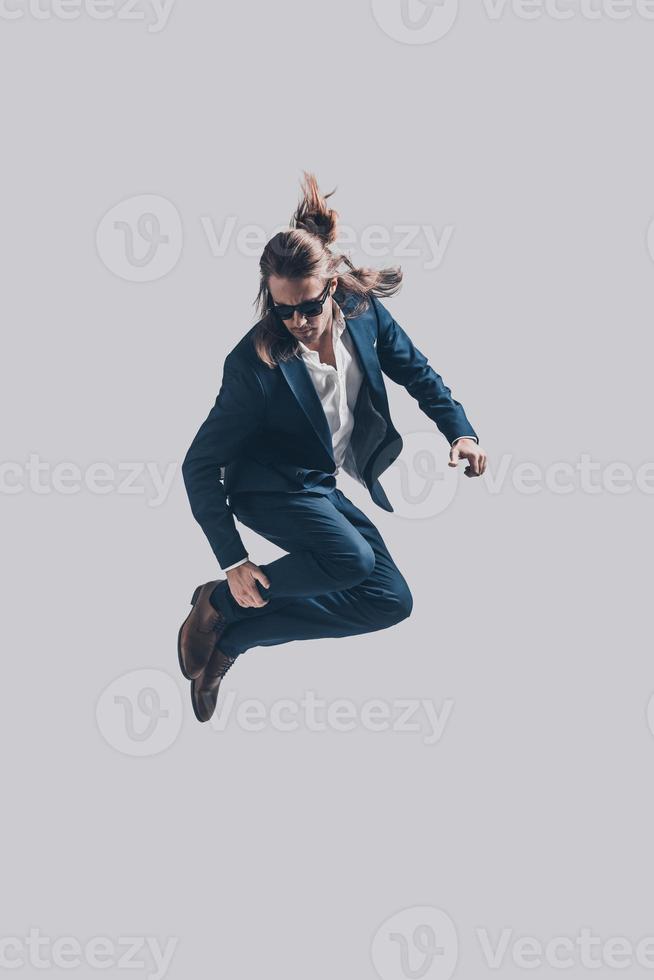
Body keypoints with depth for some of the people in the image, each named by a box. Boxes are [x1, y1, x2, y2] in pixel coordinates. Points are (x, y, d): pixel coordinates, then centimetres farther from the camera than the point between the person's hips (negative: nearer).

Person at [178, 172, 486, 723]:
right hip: (270, 487, -7)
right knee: (351, 558, -33)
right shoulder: (256, 363, -28)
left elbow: (417, 373, 4)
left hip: (326, 486, 7)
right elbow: (200, 465, -22)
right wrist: (233, 561, -25)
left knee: (391, 602, -5)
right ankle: (217, 604, -12)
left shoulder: (364, 313, -15)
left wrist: (460, 431, -13)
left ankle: (231, 638, -2)